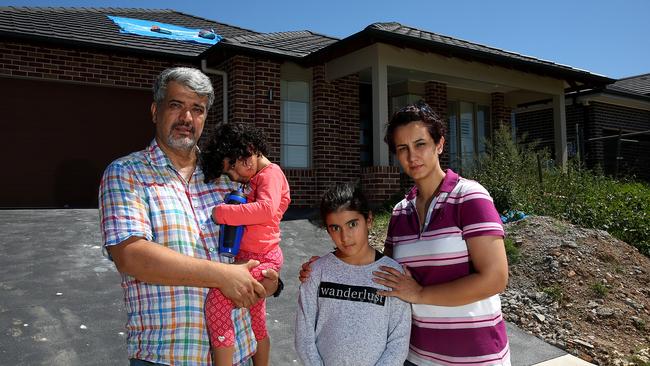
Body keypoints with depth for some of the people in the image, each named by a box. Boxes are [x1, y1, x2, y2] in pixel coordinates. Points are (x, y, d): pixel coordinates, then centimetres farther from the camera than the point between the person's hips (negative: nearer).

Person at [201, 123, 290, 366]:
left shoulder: (271, 173, -14)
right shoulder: (254, 178, 14)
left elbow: (267, 209, -32)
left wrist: (222, 213, -27)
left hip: (262, 258, -10)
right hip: (250, 257, 10)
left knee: (217, 299, -24)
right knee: (257, 326, 20)